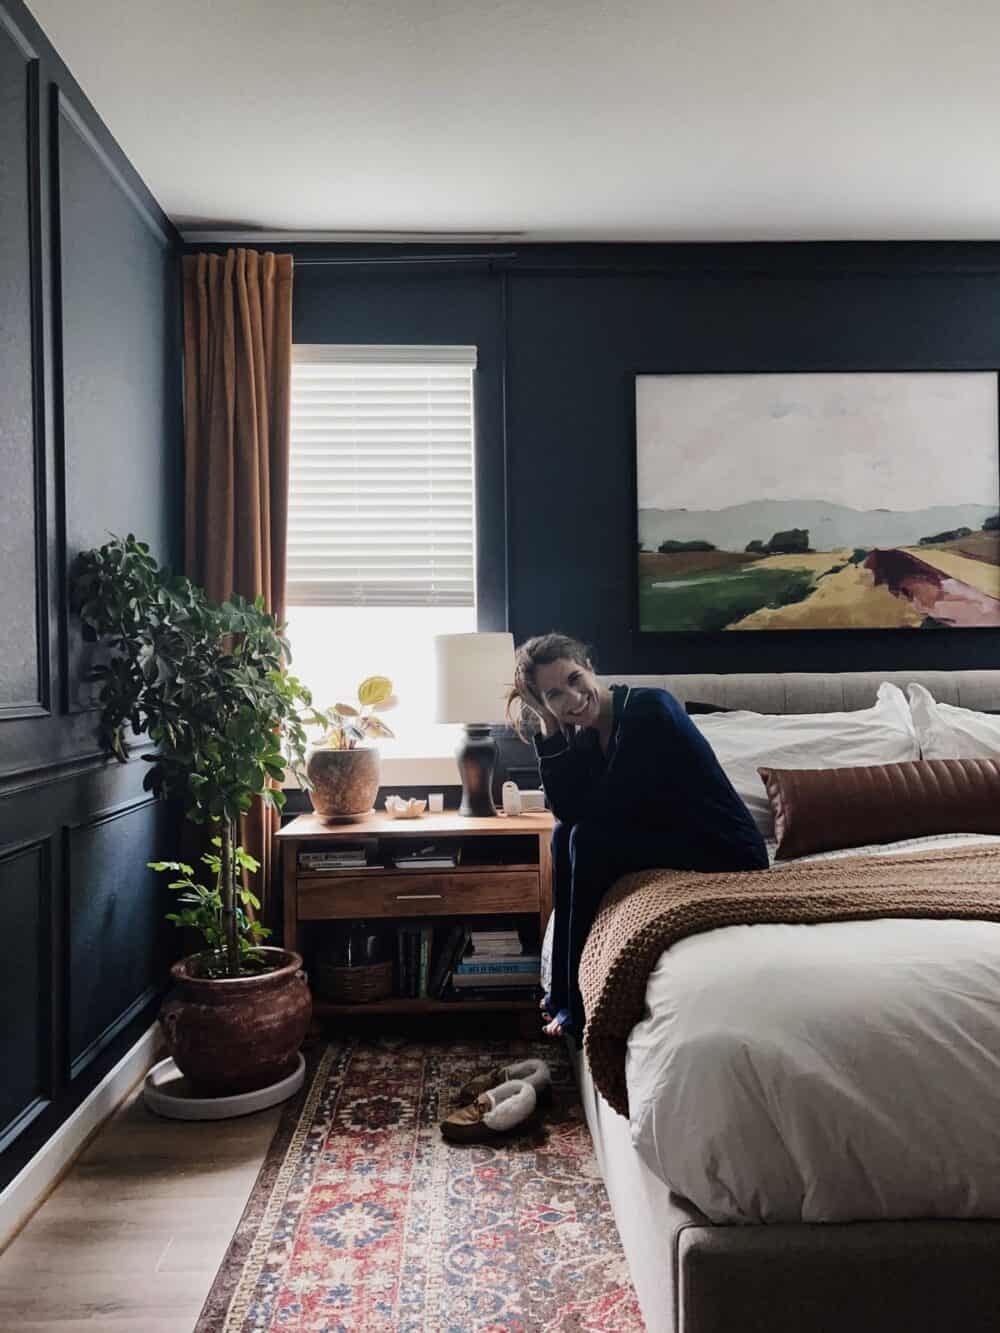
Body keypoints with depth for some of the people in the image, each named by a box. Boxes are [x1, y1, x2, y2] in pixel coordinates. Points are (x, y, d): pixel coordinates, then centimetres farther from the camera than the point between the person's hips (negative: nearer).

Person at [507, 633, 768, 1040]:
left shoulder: (649, 709, -22)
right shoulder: (584, 733, 3)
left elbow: (607, 808, -24)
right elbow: (567, 811, -9)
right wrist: (549, 728, -12)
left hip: (728, 855, -8)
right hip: (671, 842, 9)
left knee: (588, 840, -20)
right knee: (565, 836, 2)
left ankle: (578, 1004, -7)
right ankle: (562, 991, 9)